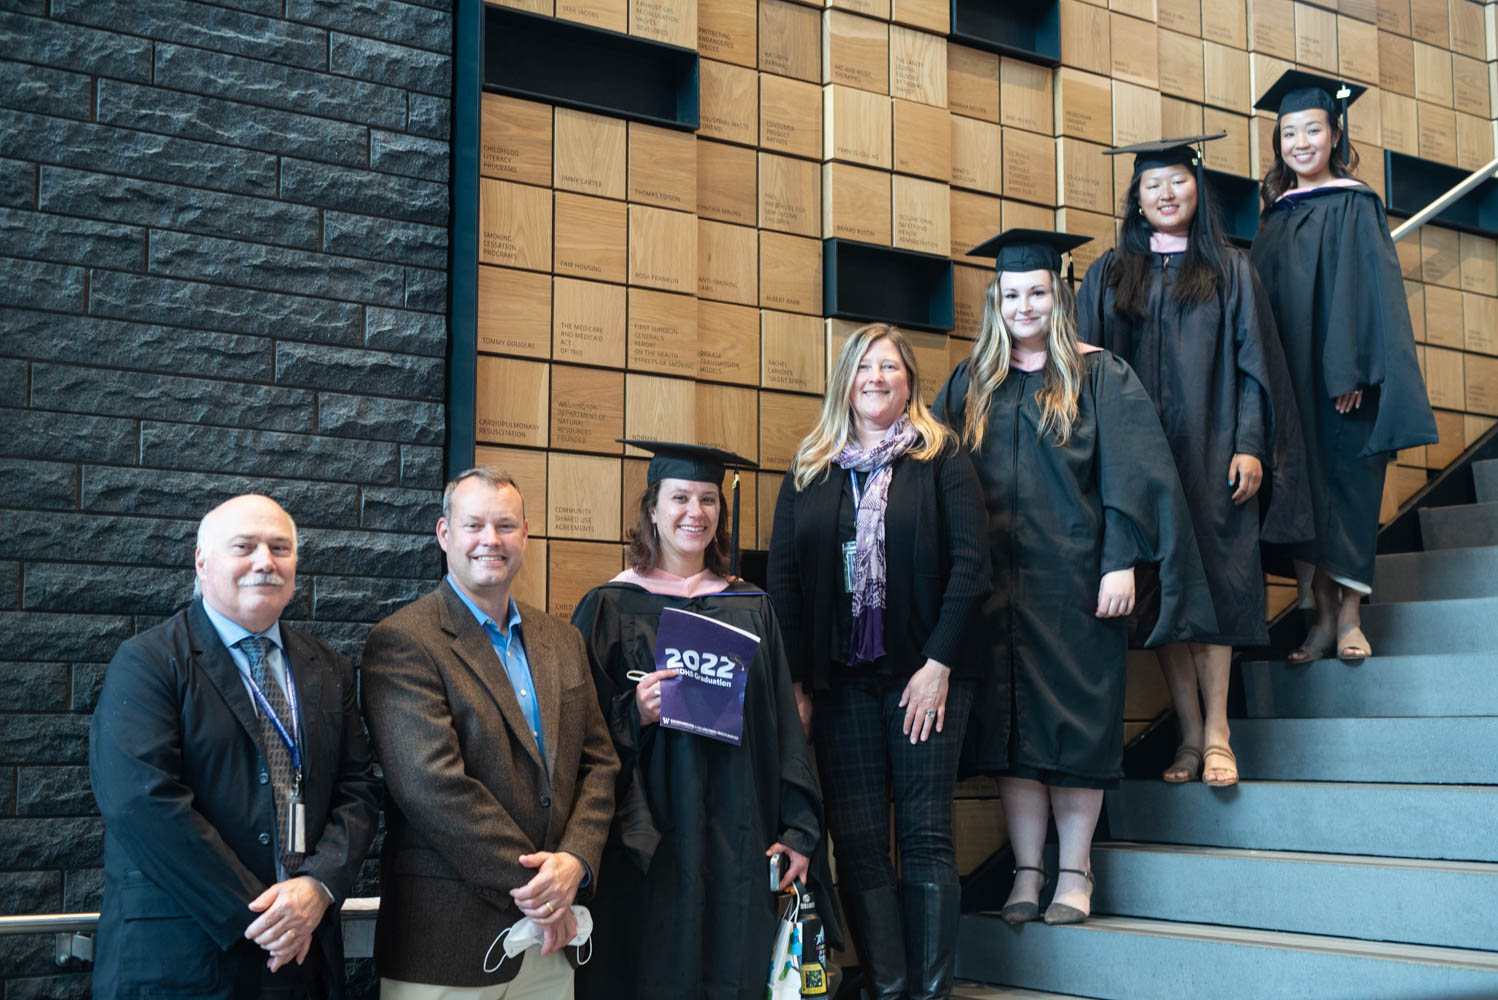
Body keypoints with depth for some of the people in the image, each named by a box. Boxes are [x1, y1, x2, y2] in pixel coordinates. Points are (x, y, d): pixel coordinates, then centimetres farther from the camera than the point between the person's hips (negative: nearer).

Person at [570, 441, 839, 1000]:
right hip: (647, 847, -3)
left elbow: (784, 727, 9)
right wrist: (635, 714, -20)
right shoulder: (611, 607, 1)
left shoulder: (751, 610, 10)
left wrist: (796, 831, 3)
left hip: (736, 844, 3)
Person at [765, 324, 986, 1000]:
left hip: (923, 676, -2)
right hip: (838, 679, 3)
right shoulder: (809, 470, 12)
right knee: (858, 842, -1)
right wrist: (794, 681, -2)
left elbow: (969, 564, -3)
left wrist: (937, 664, -11)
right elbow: (781, 577, 7)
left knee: (925, 837, -2)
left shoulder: (941, 460, 4)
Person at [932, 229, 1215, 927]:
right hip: (997, 585, 3)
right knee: (1010, 724, 4)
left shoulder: (1099, 378, 2)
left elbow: (1131, 474, -4)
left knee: (1075, 723, 1)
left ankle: (1075, 872, 11)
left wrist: (1121, 563, -13)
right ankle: (1026, 873, 11)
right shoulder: (969, 385, 11)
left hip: (1075, 578, -3)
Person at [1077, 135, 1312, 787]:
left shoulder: (1229, 271, 9)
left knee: (1213, 579, -7)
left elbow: (1253, 362, 3)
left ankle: (1215, 731, -2)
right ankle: (1191, 733, 4)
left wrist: (1250, 445, -7)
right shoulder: (1109, 276, 12)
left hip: (1212, 452, -1)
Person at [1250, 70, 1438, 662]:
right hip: (1288, 379, 5)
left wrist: (1353, 370, -18)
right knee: (1301, 487, 2)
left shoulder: (1354, 204, -1)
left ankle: (1350, 616, 0)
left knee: (1347, 483, -4)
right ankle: (1322, 614, 7)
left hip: (1342, 377, -5)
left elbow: (1371, 287, -9)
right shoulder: (1276, 216, 15)